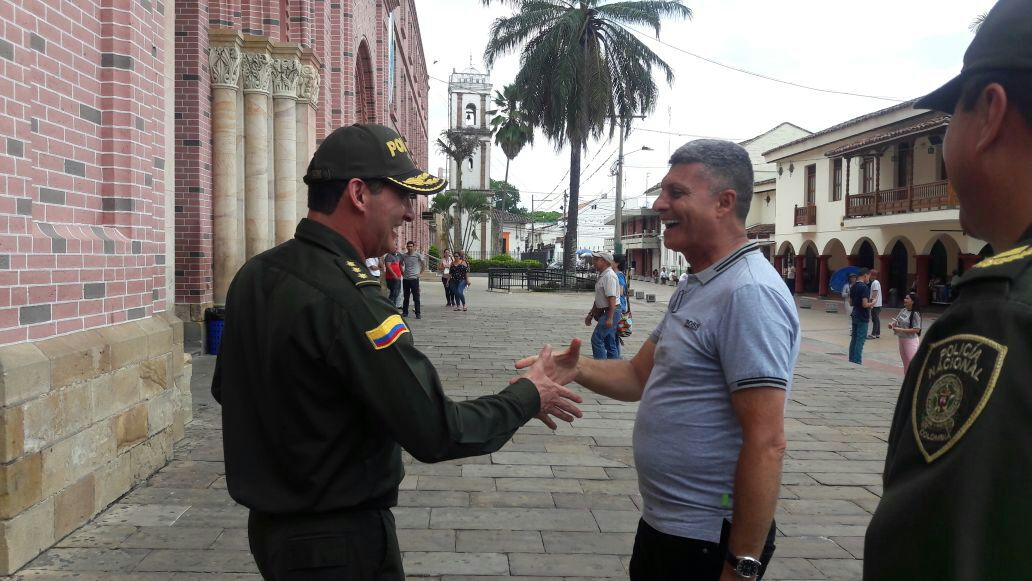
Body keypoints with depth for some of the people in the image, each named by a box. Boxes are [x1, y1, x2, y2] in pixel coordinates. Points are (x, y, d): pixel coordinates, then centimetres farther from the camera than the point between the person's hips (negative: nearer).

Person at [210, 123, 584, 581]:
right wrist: (528, 397, -12)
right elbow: (436, 433, -27)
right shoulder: (346, 299, -28)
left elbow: (226, 389, 12)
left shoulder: (254, 274, -1)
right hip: (339, 541, -8)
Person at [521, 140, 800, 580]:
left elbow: (766, 444, -25)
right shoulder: (696, 287, 9)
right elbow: (640, 375, 12)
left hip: (708, 539, -10)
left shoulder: (749, 294, -23)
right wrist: (577, 370, -7)